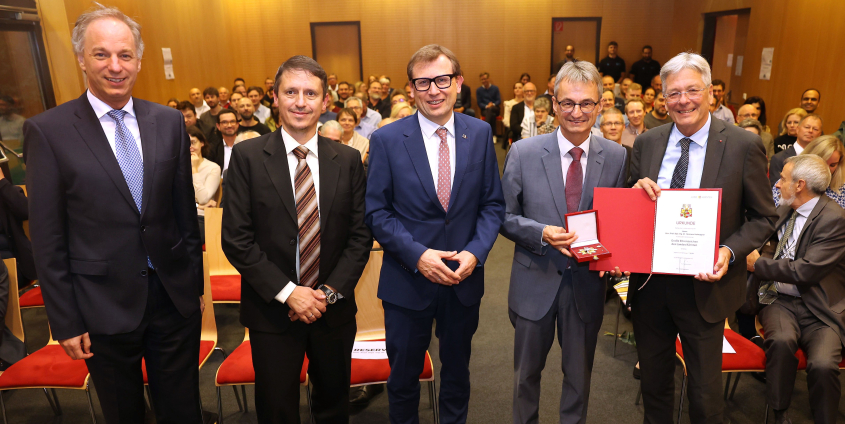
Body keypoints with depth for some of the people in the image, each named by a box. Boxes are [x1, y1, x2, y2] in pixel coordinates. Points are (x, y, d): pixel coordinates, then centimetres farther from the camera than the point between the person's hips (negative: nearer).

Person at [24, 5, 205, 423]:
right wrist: (66, 323, -5)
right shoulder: (47, 130, -8)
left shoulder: (169, 122, 1)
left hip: (175, 297, 3)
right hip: (104, 309, -2)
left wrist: (195, 285, 9)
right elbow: (47, 239, -6)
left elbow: (185, 211, 6)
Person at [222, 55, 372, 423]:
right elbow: (236, 239, -9)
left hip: (334, 308, 2)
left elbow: (361, 235, 0)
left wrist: (330, 292, -11)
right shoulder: (247, 156, -6)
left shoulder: (348, 160, 0)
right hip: (272, 311, -2)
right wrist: (288, 292, -15)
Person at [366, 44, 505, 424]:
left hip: (465, 278, 2)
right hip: (407, 279, -2)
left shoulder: (480, 133, -2)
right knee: (403, 374, 18)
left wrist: (475, 252, -14)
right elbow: (377, 212, -7)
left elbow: (493, 204, 1)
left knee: (457, 370, 23)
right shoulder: (386, 140, -9)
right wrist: (417, 255, -19)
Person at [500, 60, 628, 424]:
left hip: (587, 281, 1)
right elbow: (505, 217, -5)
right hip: (536, 280, -1)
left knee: (579, 372, 21)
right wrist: (542, 233, -23)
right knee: (527, 371, 19)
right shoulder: (523, 153, -10)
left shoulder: (617, 157, -4)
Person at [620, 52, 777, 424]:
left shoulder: (744, 146, -8)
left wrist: (730, 252, -20)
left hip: (704, 287, -3)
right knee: (653, 382, 21)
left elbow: (763, 217, -3)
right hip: (649, 282, 3)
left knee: (705, 394, 14)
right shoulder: (646, 143, 2)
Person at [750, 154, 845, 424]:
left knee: (823, 364, -28)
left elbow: (807, 270, -20)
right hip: (780, 300, 4)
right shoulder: (786, 210, 9)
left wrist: (758, 265, -10)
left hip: (818, 309, -4)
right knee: (781, 340, -28)